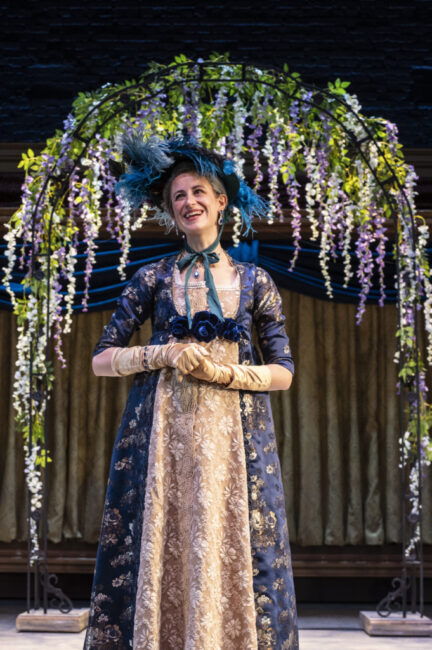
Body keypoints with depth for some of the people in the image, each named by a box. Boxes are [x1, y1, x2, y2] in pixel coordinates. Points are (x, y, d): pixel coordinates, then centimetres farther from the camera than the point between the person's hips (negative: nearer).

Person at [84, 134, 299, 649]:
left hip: (233, 433, 0)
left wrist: (218, 371, -9)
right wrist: (163, 355, -10)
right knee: (158, 550, -2)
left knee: (228, 552, -1)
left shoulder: (253, 281, 8)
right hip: (160, 432, 0)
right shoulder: (152, 278, 8)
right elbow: (101, 360, 6)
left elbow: (283, 373, 6)